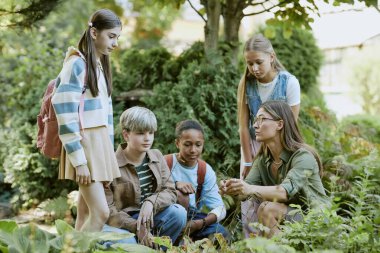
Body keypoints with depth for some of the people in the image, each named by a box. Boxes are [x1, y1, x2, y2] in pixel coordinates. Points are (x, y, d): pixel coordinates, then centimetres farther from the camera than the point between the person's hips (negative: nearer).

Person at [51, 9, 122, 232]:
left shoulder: (101, 65, 14)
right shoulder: (76, 64, -12)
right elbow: (66, 115, -17)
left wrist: (109, 153, 15)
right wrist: (79, 160, -19)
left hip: (101, 143, 8)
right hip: (84, 143, -8)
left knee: (86, 213, 7)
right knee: (101, 213, -12)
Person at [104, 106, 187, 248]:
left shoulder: (156, 157, 4)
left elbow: (170, 192, -2)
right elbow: (107, 209, -15)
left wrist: (151, 203, -24)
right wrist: (137, 227, -25)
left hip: (150, 217, 5)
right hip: (123, 222, -5)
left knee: (178, 213, -22)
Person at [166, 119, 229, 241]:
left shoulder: (206, 170, 0)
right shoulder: (166, 163, -9)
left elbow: (220, 208, -8)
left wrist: (199, 223, -25)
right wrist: (174, 184, -34)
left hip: (192, 216, 2)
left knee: (222, 235, -22)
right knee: (178, 195, -32)